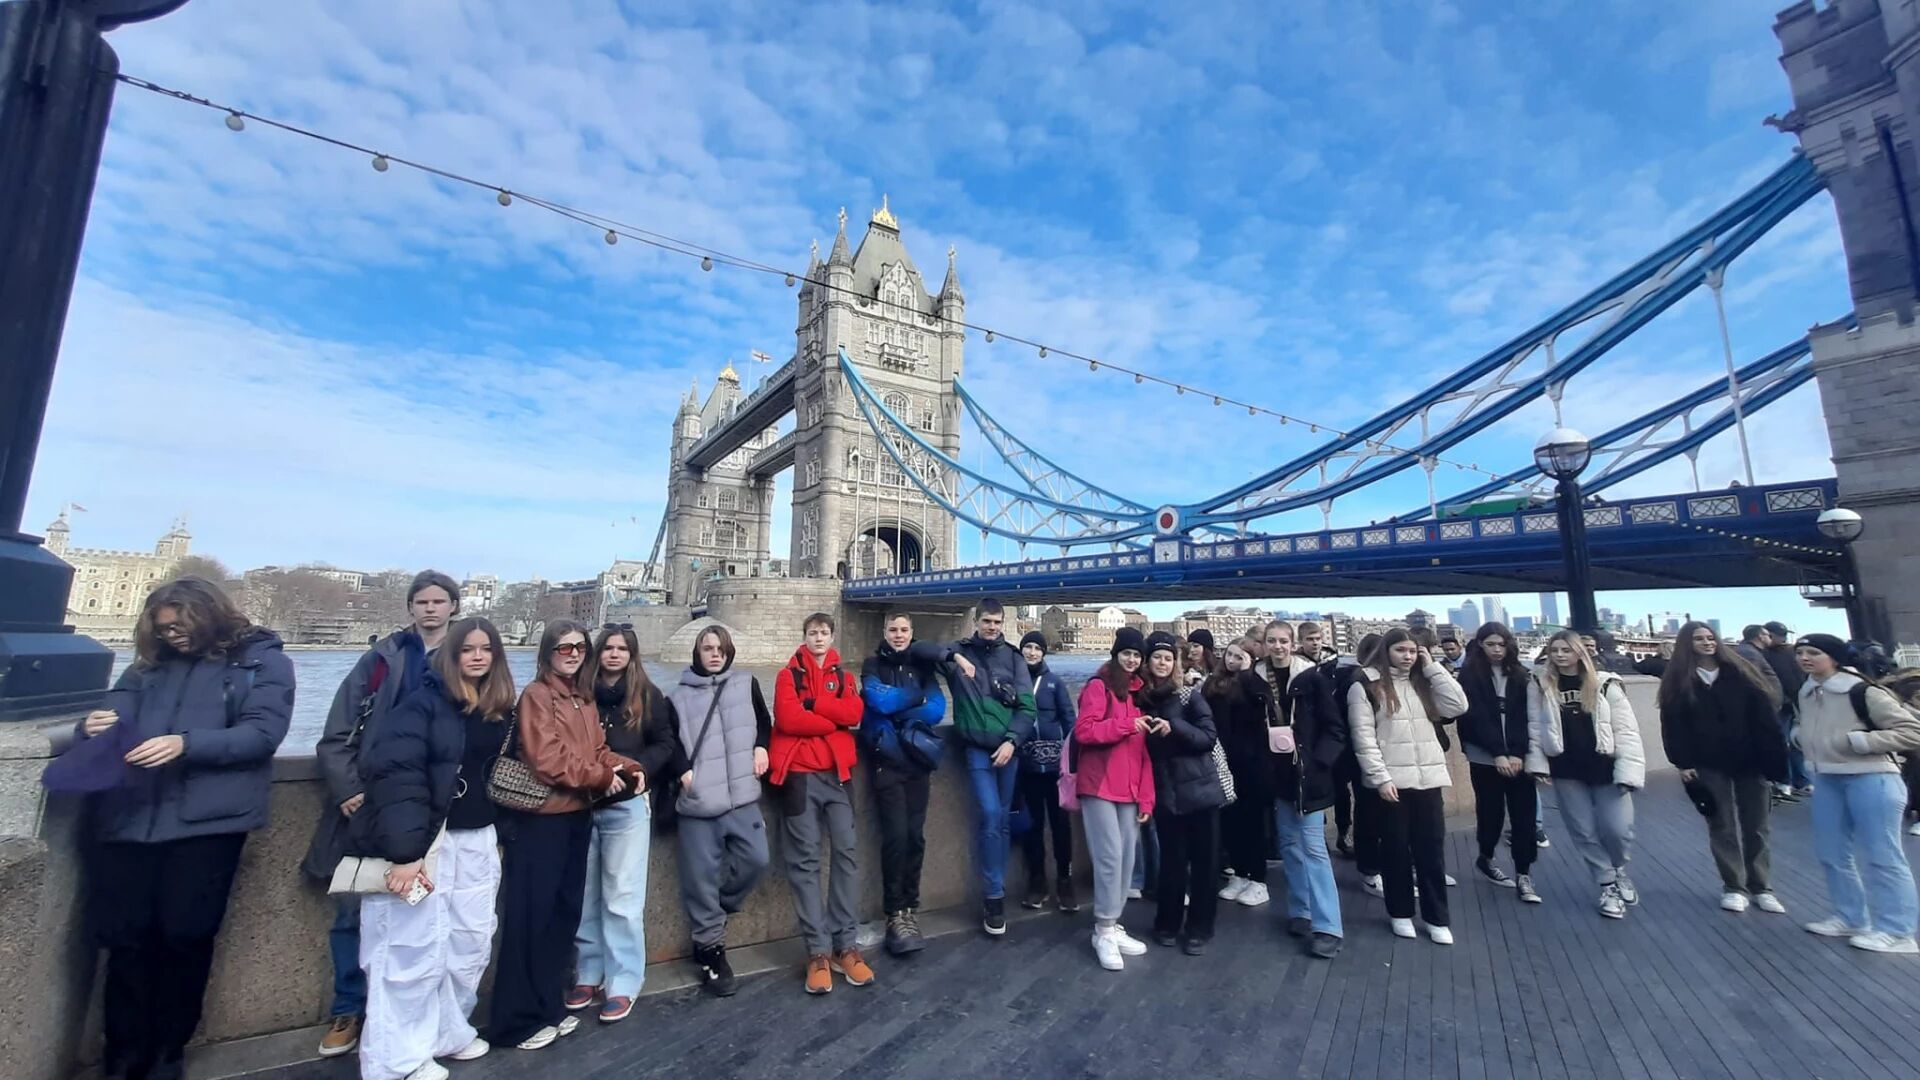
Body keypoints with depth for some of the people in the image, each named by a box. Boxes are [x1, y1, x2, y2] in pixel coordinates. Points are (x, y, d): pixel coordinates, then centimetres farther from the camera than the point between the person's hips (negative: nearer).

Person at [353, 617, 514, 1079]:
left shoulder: (499, 709, 8)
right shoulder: (425, 701, -12)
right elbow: (396, 772, -19)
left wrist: (501, 835, 14)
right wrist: (405, 851, -24)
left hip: (477, 838, 7)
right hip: (430, 839, -6)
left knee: (472, 941, 13)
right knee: (415, 948, 2)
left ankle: (447, 1033, 31)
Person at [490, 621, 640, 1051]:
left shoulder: (585, 699, 12)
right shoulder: (535, 695, -11)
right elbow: (546, 759, -18)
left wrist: (627, 768, -6)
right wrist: (601, 778, -11)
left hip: (578, 816, 8)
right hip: (540, 818, -7)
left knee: (565, 912, 15)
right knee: (531, 917, 3)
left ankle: (550, 1006, 30)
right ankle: (520, 1019, 17)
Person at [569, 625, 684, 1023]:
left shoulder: (648, 695, -1)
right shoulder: (581, 692, 3)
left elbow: (666, 742, -1)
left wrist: (643, 767, -18)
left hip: (626, 805, -2)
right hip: (582, 805, 3)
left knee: (622, 898, 3)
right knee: (584, 897, 13)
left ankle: (622, 983, 15)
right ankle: (588, 974, 30)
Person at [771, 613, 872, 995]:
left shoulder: (842, 676, 15)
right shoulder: (789, 675, 6)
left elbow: (854, 714, -3)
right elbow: (788, 718, -11)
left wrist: (813, 703, -11)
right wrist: (833, 720, -5)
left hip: (837, 772, 3)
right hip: (800, 773, -3)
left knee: (847, 853, -1)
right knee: (805, 860, -2)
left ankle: (847, 945, 9)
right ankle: (818, 951, 5)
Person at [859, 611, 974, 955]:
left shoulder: (923, 666, 8)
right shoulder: (874, 666, 2)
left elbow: (937, 710, -7)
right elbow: (878, 700, -18)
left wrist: (895, 710, -16)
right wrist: (918, 698, -6)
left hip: (918, 760, 3)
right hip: (887, 761, -3)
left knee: (915, 836, 5)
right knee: (896, 835, -8)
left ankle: (910, 908, 21)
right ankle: (896, 914, 7)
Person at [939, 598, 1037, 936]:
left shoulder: (1013, 657, 7)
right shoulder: (960, 651, 4)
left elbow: (1027, 706, 2)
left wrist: (1012, 740, -11)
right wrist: (952, 656, -18)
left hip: (1007, 748, 2)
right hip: (977, 749, -2)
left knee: (1001, 820, 9)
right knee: (989, 816, -11)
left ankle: (994, 892, 25)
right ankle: (994, 896, 4)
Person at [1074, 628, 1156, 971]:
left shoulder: (1139, 692, 14)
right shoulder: (1098, 687, -6)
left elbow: (1144, 750, 13)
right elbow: (1084, 731, -18)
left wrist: (1146, 797, 8)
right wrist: (1128, 725, -19)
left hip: (1130, 790, 7)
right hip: (1100, 787, -6)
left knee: (1127, 859, 9)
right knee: (1110, 857, -6)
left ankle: (1113, 926, 23)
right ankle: (1104, 932, 9)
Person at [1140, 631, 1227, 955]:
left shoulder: (1190, 694, -5)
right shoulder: (1140, 698, 1)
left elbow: (1209, 736, -11)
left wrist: (1174, 727, -23)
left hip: (1200, 788, -1)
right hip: (1165, 791, 1)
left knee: (1204, 860, 7)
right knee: (1172, 859, 9)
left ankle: (1199, 929, 23)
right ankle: (1167, 924, 28)